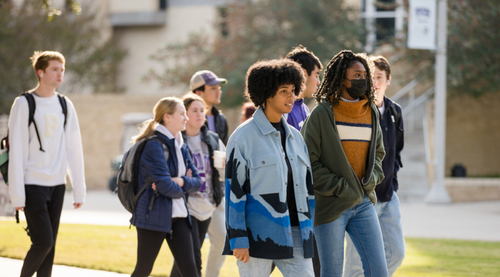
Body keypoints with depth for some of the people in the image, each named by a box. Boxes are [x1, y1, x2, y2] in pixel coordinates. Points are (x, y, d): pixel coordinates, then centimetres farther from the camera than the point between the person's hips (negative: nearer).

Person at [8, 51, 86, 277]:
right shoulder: (24, 104, -5)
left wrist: (79, 190, 8)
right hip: (33, 184, -5)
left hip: (57, 184, 5)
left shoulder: (65, 105, 10)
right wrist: (17, 194, -12)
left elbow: (74, 149, 12)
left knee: (50, 245, 5)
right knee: (43, 241, -11)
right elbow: (17, 150, -8)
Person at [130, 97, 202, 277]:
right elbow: (165, 185, -20)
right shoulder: (154, 145, -14)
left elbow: (197, 181, 10)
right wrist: (180, 188, 0)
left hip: (178, 217, 7)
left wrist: (180, 181, -10)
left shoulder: (181, 147, 13)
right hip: (153, 216, -7)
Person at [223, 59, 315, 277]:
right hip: (258, 236, -6)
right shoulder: (244, 136, -6)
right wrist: (238, 240, -14)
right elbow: (233, 189, -9)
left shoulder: (295, 137, 13)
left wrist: (310, 231, 13)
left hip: (294, 234, 6)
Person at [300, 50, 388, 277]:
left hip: (363, 203, 5)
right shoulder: (322, 114, -7)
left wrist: (372, 178, 4)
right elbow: (308, 162, -10)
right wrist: (340, 187, -14)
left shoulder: (371, 112, 11)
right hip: (330, 206, -5)